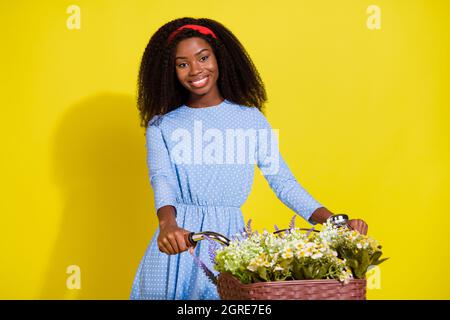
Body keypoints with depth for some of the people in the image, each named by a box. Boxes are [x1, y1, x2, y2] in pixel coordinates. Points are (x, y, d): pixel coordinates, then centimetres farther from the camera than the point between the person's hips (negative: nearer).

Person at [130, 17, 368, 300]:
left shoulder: (251, 119, 5)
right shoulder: (161, 126, 5)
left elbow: (284, 182, 2)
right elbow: (162, 179, -11)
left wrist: (336, 223, -12)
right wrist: (167, 225, -33)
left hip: (232, 237, 0)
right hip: (179, 243, 0)